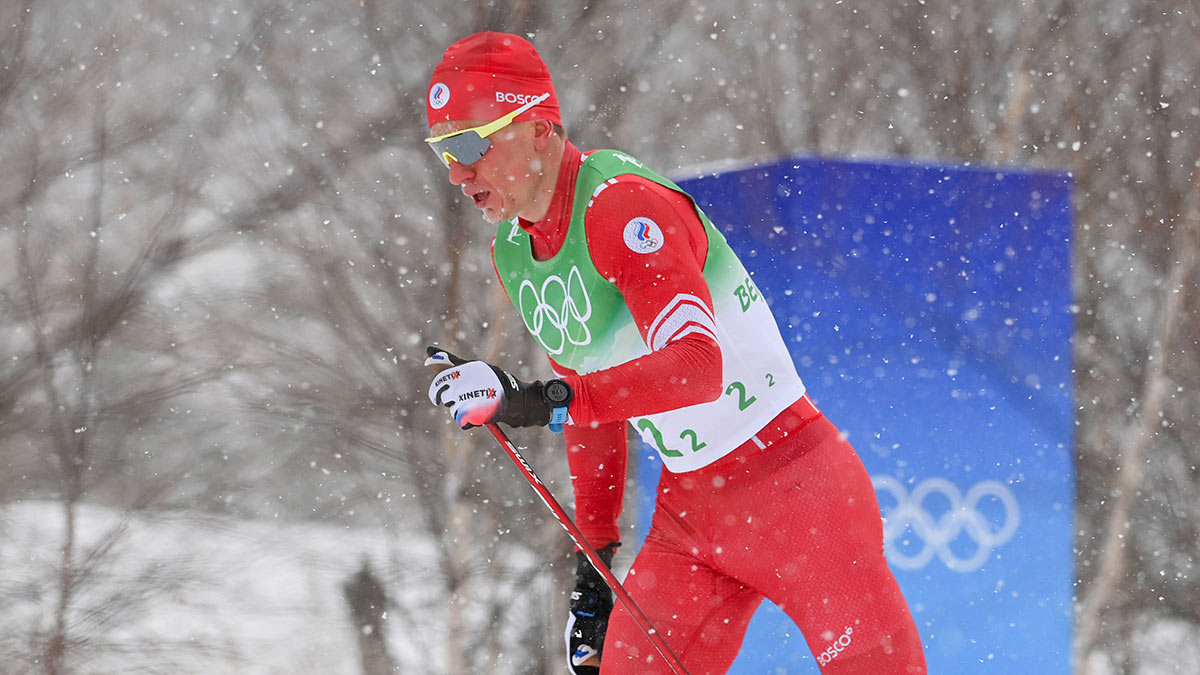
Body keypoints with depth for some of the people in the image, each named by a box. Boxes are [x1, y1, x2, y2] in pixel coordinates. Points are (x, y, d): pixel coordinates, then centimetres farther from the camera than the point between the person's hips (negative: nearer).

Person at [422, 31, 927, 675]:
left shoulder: (621, 206, -20)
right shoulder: (513, 253, 6)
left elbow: (697, 368, -32)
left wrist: (544, 401, -40)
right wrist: (594, 558, 15)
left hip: (795, 487, -8)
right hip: (686, 510, 8)